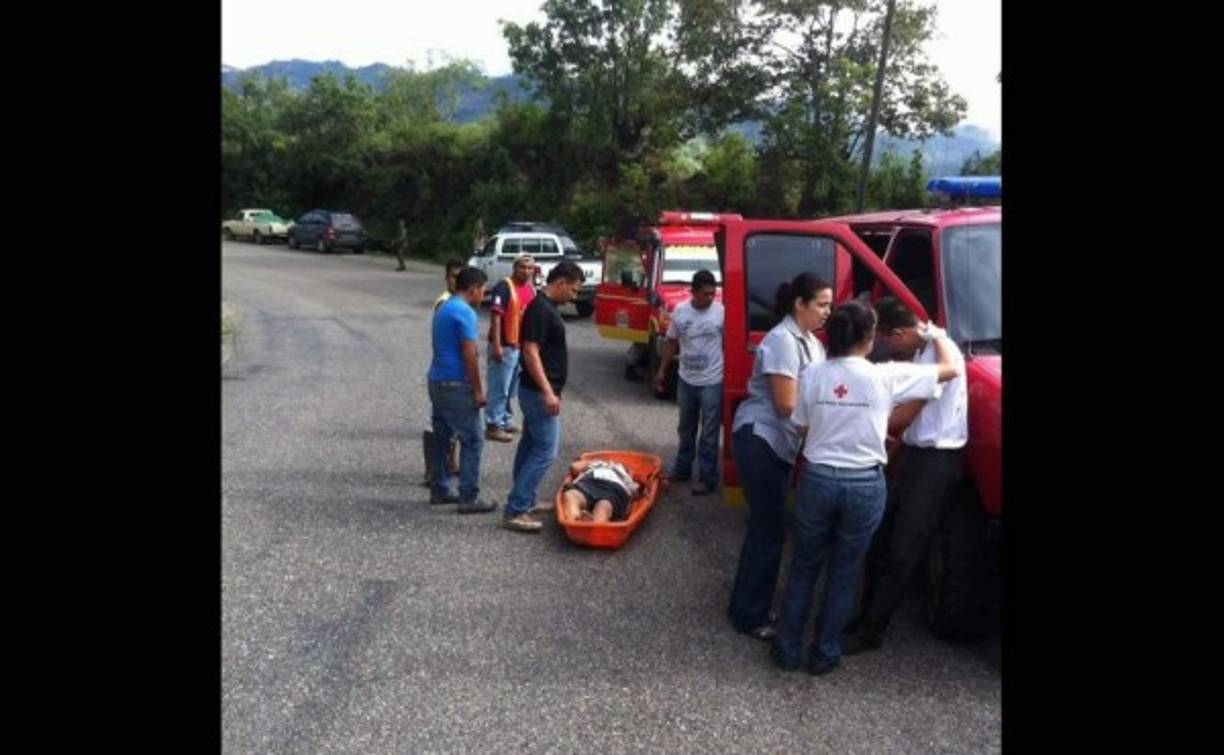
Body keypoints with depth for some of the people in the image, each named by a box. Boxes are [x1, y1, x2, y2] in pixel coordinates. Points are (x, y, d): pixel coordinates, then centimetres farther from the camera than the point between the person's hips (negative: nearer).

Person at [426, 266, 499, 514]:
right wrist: (478, 391, -14)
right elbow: (469, 354, -19)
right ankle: (469, 498, -3)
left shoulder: (443, 308, 15)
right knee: (472, 441, -4)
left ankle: (439, 490, 22)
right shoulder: (465, 312, -15)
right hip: (456, 385, -10)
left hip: (437, 381, 10)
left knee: (441, 438, 15)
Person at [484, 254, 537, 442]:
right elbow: (495, 316, -17)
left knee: (511, 389, 16)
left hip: (522, 346, 8)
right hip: (504, 346, -8)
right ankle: (493, 426, 2)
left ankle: (504, 420, 28)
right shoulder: (504, 287, -12)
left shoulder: (532, 289, 12)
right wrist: (496, 345, -22)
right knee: (499, 388, -4)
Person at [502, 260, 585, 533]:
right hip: (539, 392, -11)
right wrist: (548, 392, -27)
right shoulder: (541, 309, -19)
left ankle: (526, 501, 27)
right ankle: (514, 511, -7)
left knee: (530, 446, 16)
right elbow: (530, 352, -24)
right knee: (545, 451, -9)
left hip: (537, 391, 11)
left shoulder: (545, 306, 12)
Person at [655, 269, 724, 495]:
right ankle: (682, 468, 34)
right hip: (686, 380, 4)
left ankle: (707, 478, 11)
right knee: (686, 429, 19)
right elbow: (671, 342, 10)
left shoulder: (721, 312, -11)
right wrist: (662, 371, 12)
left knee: (709, 433, 2)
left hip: (712, 382, -4)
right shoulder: (680, 311, -1)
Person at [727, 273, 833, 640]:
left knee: (766, 526, 14)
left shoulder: (811, 343, 12)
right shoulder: (782, 340, -17)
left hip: (779, 443, 9)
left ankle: (746, 606, 26)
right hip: (760, 440, -9)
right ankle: (750, 616, 8)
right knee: (769, 528, -4)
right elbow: (787, 405, -19)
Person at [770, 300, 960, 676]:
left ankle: (787, 649, 23)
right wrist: (936, 334, 17)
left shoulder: (813, 375, -4)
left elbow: (803, 428, 3)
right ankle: (825, 654, 25)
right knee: (844, 573, 15)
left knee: (804, 567, 17)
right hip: (865, 485, -1)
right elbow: (949, 368, 0)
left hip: (817, 480, 2)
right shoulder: (886, 377, -10)